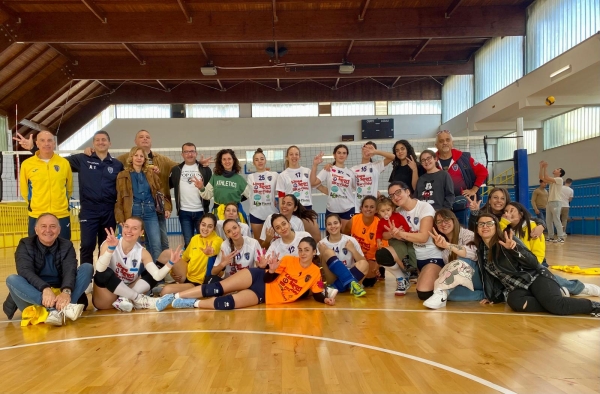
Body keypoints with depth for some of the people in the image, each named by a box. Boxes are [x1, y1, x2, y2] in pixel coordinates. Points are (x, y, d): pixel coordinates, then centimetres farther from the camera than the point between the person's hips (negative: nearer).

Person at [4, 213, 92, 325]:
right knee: (12, 279, -28)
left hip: (60, 293, 1)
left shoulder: (66, 245, 0)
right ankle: (64, 307, -45)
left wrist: (66, 292, -40)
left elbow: (70, 270, -17)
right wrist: (45, 289, -41)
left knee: (87, 268, -16)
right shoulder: (25, 245, -3)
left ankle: (59, 310, -37)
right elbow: (25, 271, -21)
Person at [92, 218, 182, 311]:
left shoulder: (142, 253, -5)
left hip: (127, 292, 4)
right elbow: (100, 269, -34)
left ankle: (126, 300, -25)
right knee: (103, 274, -33)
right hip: (106, 299, -3)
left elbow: (157, 275, -17)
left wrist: (170, 263, -35)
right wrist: (111, 248, -49)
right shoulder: (108, 244, -15)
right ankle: (140, 299, -23)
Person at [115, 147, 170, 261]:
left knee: (156, 245, -3)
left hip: (150, 211, 2)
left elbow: (160, 191, 15)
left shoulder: (151, 174, 13)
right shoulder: (123, 176, 5)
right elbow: (119, 198, 2)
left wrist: (166, 207, 5)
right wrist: (120, 217, -5)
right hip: (133, 212, -2)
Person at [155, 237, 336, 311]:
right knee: (218, 289, -16)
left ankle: (194, 304, -6)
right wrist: (271, 270, -26)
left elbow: (317, 294, 5)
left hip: (264, 295, 0)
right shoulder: (289, 260, -3)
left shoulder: (315, 273, -3)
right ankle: (174, 296, -9)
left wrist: (325, 299, -15)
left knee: (227, 303, -22)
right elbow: (268, 278, -4)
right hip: (259, 278, 0)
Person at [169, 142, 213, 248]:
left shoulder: (205, 169, 3)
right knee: (188, 242, 7)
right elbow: (168, 185, 6)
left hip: (201, 211, -1)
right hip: (184, 212, 1)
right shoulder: (176, 170, 7)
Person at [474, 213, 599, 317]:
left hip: (535, 277, -4)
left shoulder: (506, 241, -10)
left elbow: (533, 262, -16)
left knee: (556, 304, -31)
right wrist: (493, 297, 20)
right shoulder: (481, 250, 7)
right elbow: (489, 275, 18)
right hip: (516, 288, 4)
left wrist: (514, 249, -32)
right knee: (515, 303, -33)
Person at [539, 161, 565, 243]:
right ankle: (551, 237, 14)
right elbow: (541, 177, 13)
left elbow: (546, 178, -18)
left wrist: (546, 168, -14)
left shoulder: (559, 179, -7)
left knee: (556, 220, -11)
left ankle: (561, 238, -10)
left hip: (556, 202, -9)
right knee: (548, 220, 8)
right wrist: (541, 167, 8)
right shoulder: (552, 180, 18)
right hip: (549, 202, 9)